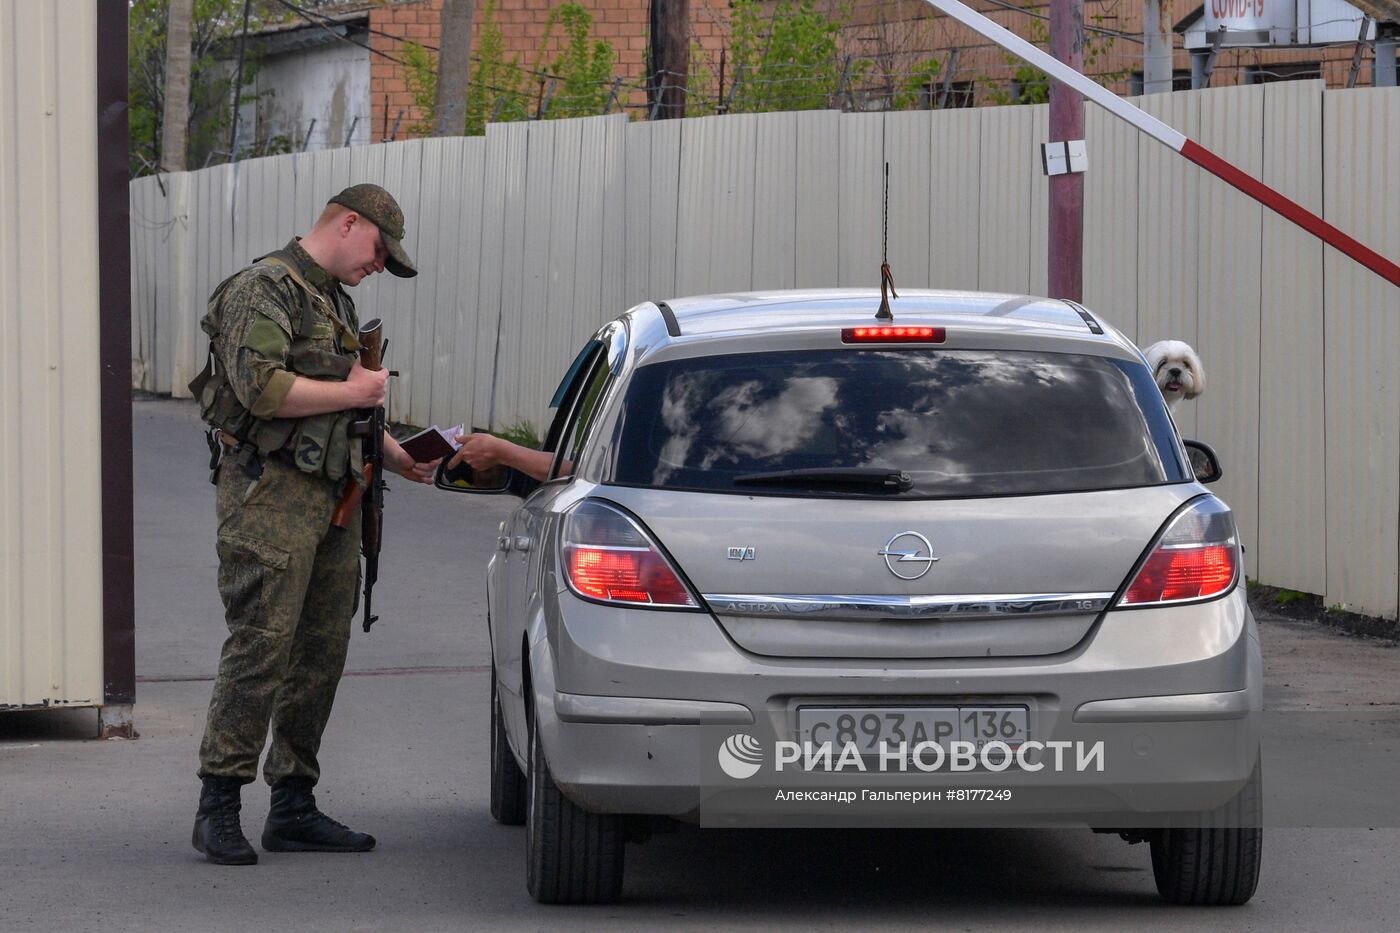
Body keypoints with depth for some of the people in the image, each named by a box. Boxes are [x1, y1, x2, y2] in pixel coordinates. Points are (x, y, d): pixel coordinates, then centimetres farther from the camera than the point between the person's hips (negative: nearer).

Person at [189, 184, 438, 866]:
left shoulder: (336, 299, 22)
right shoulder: (264, 288, -8)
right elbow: (262, 388, -21)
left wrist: (396, 458, 18)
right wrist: (353, 393, -11)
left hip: (331, 497, 9)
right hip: (270, 494, -9)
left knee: (321, 653, 8)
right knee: (260, 646, -12)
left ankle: (293, 808, 13)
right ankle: (219, 805, -9)